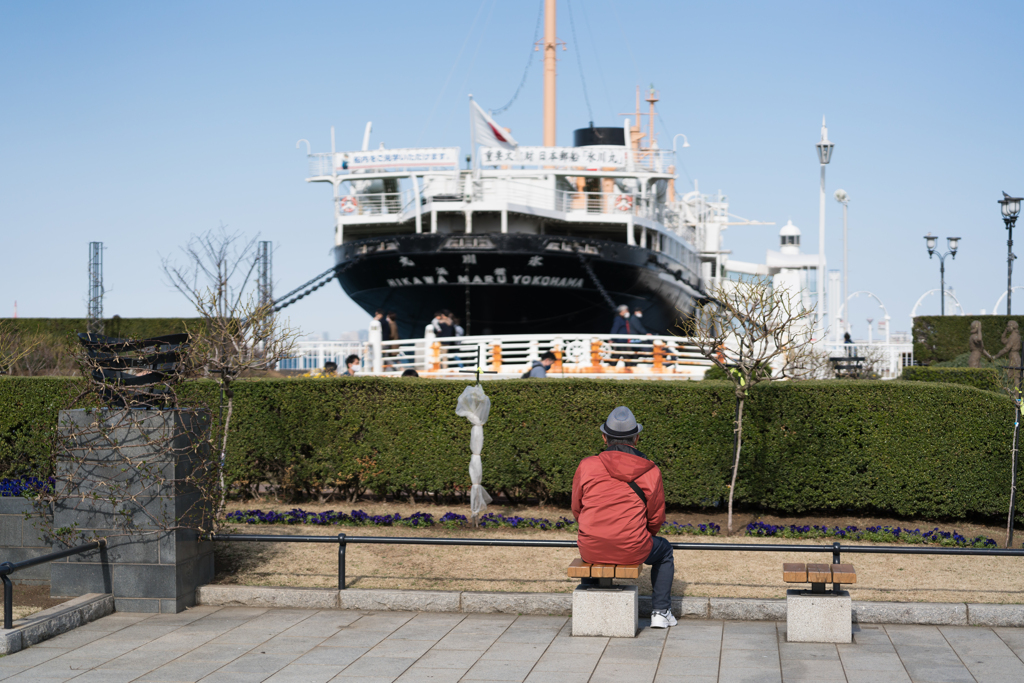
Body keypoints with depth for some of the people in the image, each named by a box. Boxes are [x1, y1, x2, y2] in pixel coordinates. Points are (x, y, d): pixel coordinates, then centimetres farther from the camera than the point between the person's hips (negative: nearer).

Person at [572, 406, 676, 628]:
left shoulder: (587, 466, -3)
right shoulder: (651, 472, -4)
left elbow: (577, 510, 8)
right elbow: (656, 519, 5)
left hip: (593, 550, 2)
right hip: (632, 551, -1)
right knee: (664, 550, 31)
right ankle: (660, 612, 30)